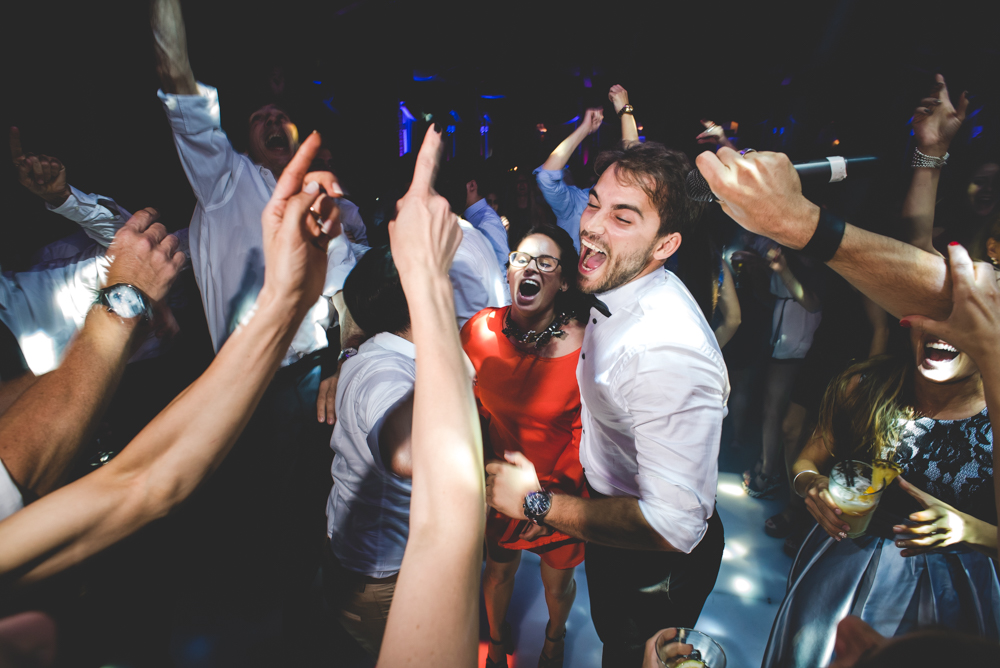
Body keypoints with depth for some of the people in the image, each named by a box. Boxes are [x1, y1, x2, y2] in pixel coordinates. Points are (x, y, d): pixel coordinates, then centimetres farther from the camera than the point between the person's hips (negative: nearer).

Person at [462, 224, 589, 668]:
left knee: (557, 579, 21)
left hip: (563, 487, -2)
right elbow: (471, 408, 1)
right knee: (499, 570, 23)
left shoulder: (585, 345, -23)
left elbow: (586, 433, -14)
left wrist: (555, 491, -20)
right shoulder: (480, 331, -14)